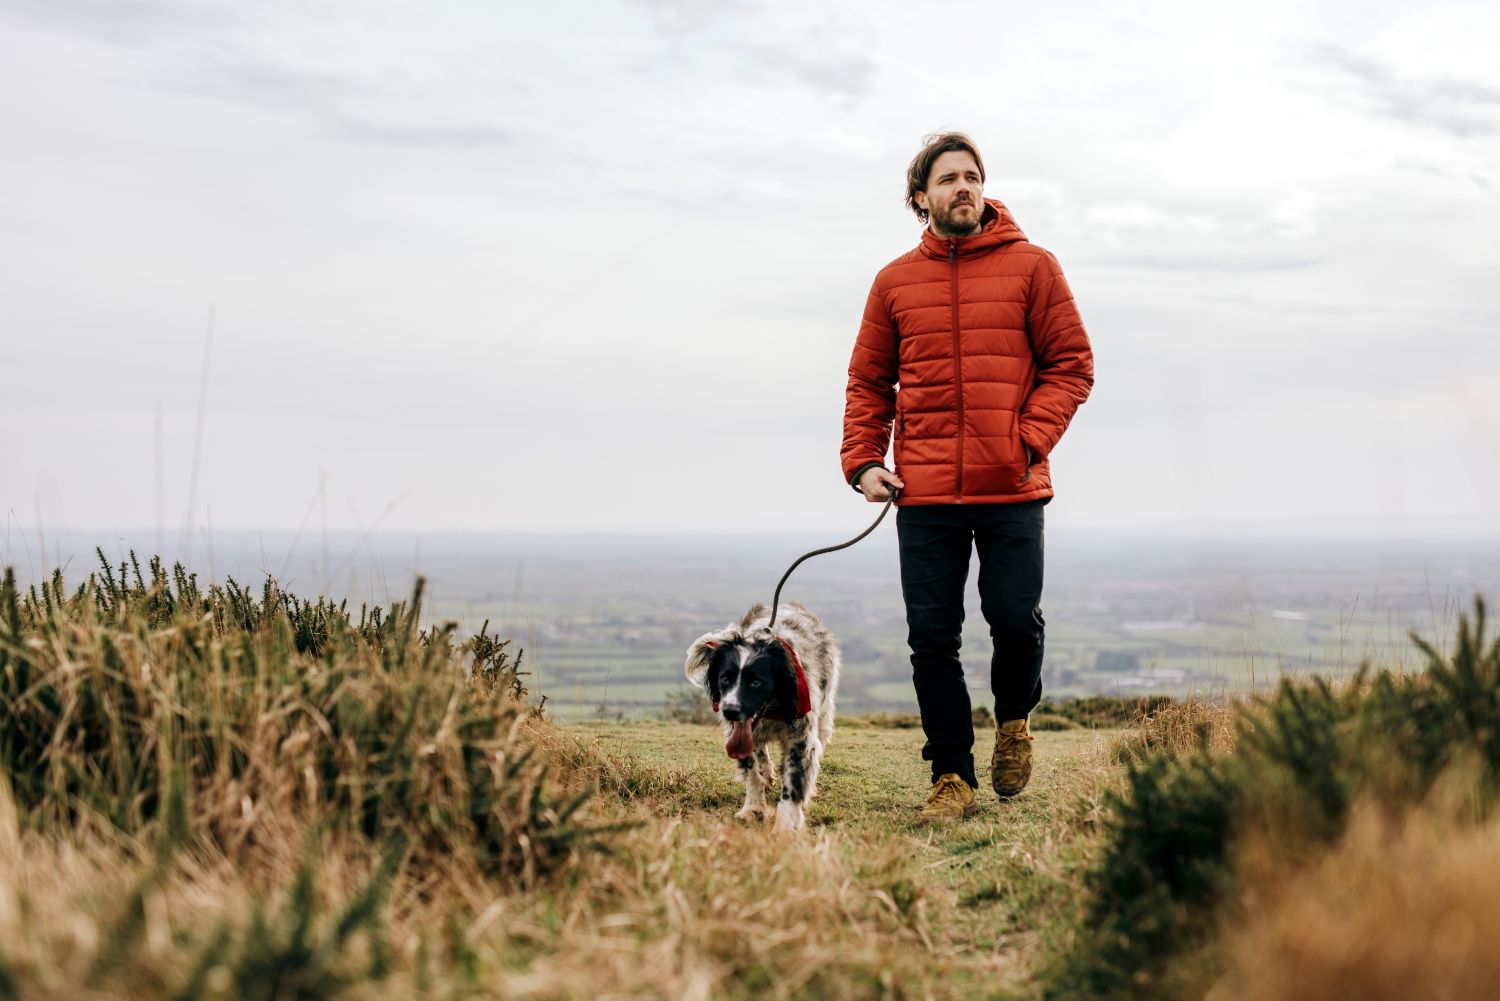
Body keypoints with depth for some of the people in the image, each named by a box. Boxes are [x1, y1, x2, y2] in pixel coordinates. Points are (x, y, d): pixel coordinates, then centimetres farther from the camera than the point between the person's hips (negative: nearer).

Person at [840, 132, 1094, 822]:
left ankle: (1014, 719, 29)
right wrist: (862, 461, 0)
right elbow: (868, 381, 13)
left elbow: (1071, 364, 3)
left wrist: (1030, 439, -10)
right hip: (924, 495, 2)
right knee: (933, 639, 2)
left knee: (1016, 620, -3)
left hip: (1013, 491, -1)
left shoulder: (1031, 267, 4)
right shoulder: (895, 282, 10)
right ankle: (952, 777, 13)